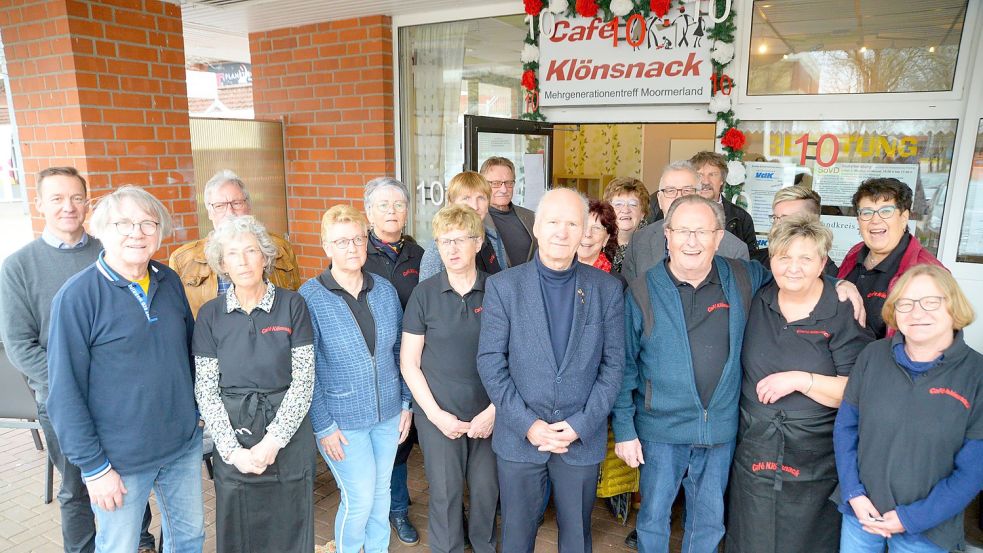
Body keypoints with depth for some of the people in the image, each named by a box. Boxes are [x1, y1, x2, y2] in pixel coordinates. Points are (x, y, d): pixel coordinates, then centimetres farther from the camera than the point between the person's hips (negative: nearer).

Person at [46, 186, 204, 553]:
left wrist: (199, 412, 10)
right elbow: (64, 393, -13)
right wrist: (94, 467, -12)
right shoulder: (76, 296, -15)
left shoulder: (170, 282, 0)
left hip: (185, 445, 5)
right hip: (121, 460, -4)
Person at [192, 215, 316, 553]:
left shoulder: (292, 305, -5)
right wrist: (233, 450, -10)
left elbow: (304, 381, -7)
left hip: (289, 435, -1)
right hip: (233, 439, 2)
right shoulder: (210, 315, 0)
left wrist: (272, 442, -13)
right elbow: (206, 391, -1)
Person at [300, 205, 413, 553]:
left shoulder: (385, 290, 0)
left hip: (388, 413, 4)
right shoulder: (310, 298, -13)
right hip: (342, 419, -4)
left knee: (382, 490, 17)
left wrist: (406, 403, 6)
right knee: (359, 498, 1)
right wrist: (323, 426, -11)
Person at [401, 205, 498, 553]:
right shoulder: (424, 294, -6)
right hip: (438, 414, -1)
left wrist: (494, 409, -6)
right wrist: (436, 414, -8)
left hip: (488, 414, 1)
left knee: (487, 489, 14)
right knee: (446, 492, 11)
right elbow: (409, 363, -2)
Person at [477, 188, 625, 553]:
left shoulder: (607, 289, -3)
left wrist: (581, 425, -10)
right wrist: (527, 424, -12)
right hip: (519, 437, 0)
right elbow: (490, 361, -7)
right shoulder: (502, 286, -6)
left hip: (583, 439, 1)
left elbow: (613, 364, -2)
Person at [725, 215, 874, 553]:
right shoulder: (756, 303, 1)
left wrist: (801, 380, -23)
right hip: (753, 453, 3)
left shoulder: (845, 315, -10)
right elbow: (738, 361, 17)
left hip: (816, 462, -3)